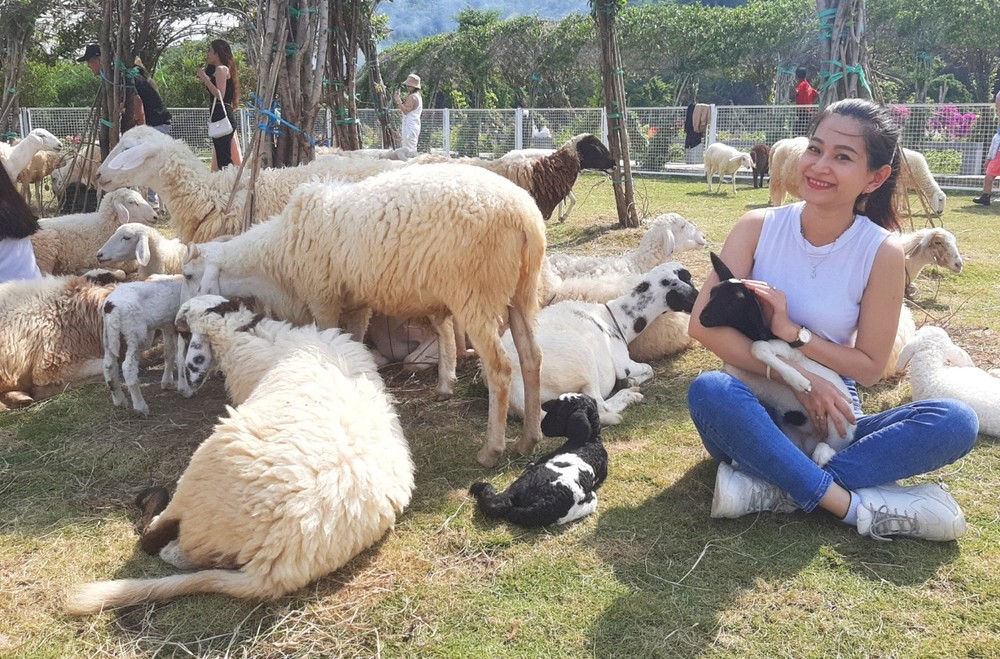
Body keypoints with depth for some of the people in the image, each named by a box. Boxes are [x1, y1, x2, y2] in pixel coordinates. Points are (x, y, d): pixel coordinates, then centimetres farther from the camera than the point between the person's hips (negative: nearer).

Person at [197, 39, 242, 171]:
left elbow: (220, 95, -16)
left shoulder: (221, 69, -5)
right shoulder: (219, 70, 24)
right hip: (224, 117, 10)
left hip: (222, 117, -10)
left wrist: (205, 78, -11)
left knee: (223, 157, -16)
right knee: (222, 157, 11)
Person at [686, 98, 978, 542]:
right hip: (757, 414, -1)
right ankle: (853, 503, -29)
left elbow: (870, 367, -3)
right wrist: (795, 377, -23)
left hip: (829, 419, 1)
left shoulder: (882, 252, -7)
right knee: (709, 390, -35)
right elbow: (703, 323, -16)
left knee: (956, 422, -23)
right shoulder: (759, 227, -7)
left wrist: (794, 333, -19)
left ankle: (773, 491, -30)